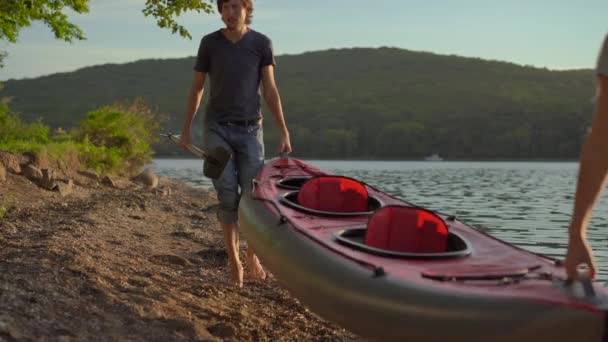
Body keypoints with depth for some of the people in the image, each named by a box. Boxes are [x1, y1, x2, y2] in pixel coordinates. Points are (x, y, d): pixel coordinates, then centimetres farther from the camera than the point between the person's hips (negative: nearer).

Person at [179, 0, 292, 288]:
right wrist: (186, 129, 10)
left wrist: (284, 132, -6)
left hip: (250, 130, 0)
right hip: (217, 129, 0)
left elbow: (270, 91, -1)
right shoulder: (209, 43, 0)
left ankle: (252, 253, 19)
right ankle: (233, 259, 6)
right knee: (228, 195, -7)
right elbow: (196, 88, 8)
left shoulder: (262, 44, -1)